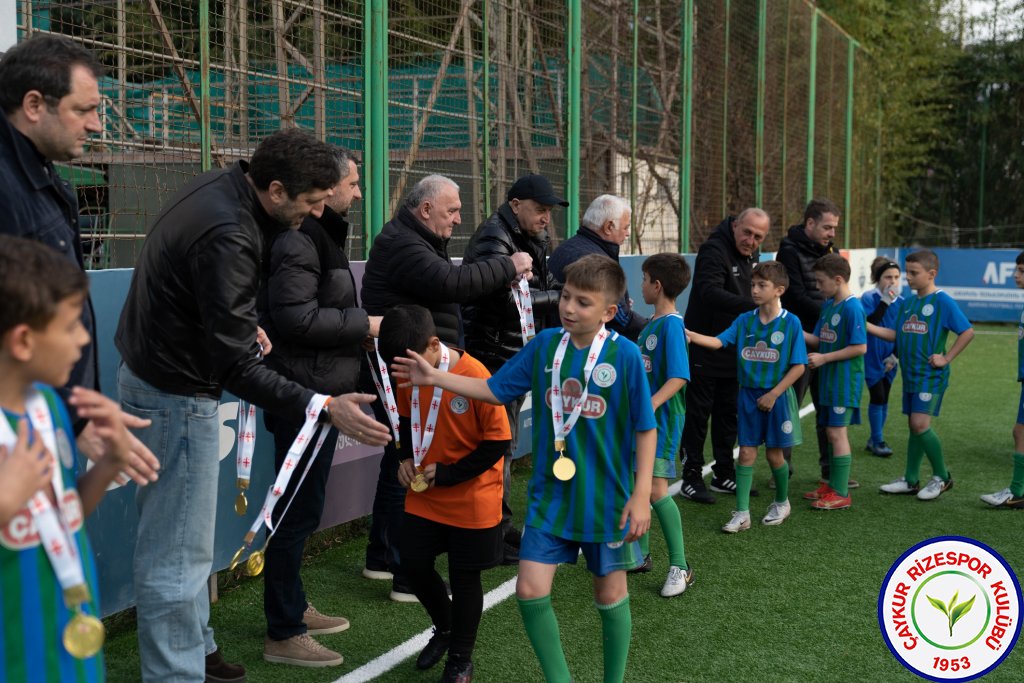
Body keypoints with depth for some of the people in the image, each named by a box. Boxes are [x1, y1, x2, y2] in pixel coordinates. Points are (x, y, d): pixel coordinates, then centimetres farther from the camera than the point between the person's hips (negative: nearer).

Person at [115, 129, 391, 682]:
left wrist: (245, 324, 12)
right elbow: (236, 366, -32)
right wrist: (322, 408, -38)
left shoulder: (221, 184, 1)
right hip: (176, 396, -10)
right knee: (178, 552, -3)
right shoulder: (227, 237, -30)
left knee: (182, 533, 19)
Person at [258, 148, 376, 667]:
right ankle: (283, 634, 6)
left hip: (319, 394, 11)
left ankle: (294, 608, 33)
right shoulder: (298, 239, -17)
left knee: (301, 507, 19)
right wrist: (363, 325, -16)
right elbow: (295, 317, -25)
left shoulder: (320, 234, 17)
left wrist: (356, 327, 5)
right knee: (298, 511, -4)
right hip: (304, 395, -11)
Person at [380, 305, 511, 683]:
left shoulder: (474, 376, -24)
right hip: (423, 496, 6)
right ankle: (445, 628, 39)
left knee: (464, 578, 7)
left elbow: (498, 441, -18)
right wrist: (405, 457, -4)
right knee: (414, 564, 11)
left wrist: (448, 474, -18)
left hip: (471, 499, -6)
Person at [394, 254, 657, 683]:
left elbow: (645, 428, -8)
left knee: (610, 594, 11)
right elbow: (495, 390, 5)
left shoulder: (625, 355, -13)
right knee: (530, 590, -2)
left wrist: (641, 495, -12)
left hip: (607, 498, -3)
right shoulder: (545, 345, -3)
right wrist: (435, 378, -3)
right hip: (550, 495, 3)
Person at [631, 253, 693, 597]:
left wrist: (649, 405, -33)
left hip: (662, 417, -9)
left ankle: (680, 566, -6)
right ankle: (641, 555, 26)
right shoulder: (651, 324, 12)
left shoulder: (672, 324, -15)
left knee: (656, 489, -15)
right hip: (640, 416, 9)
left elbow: (678, 377, -23)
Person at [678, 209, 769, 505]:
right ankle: (691, 478, 9)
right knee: (698, 414, 0)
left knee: (729, 413, 14)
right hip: (704, 351, -8)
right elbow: (710, 291, -34)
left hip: (734, 352, 8)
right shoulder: (714, 250, -19)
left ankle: (724, 474, 26)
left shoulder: (750, 255, 9)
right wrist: (753, 305, -44)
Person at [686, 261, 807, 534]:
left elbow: (798, 366, -8)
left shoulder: (790, 323, -8)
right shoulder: (745, 320, 1)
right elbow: (719, 341, -13)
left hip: (777, 397, -3)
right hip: (748, 395, 3)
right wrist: (690, 335, -30)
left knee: (774, 453, 8)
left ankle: (781, 503, 32)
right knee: (746, 453, 2)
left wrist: (773, 394, -14)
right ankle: (742, 513, 7)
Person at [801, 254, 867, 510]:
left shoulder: (852, 308, -16)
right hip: (828, 380, 9)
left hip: (844, 380, -9)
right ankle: (833, 485, 25)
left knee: (837, 432, -6)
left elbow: (860, 347, -19)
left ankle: (841, 494, 1)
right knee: (833, 431, 15)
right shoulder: (828, 305, 11)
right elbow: (818, 340, 14)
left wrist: (823, 358, -17)